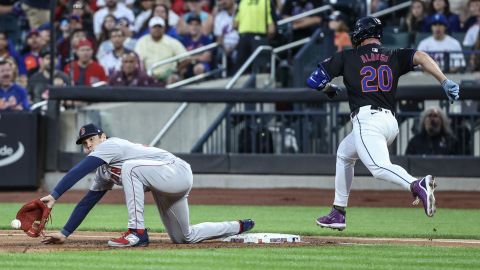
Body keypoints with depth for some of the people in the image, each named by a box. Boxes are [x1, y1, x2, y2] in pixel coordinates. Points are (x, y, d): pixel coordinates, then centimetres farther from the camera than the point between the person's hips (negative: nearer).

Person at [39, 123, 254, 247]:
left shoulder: (110, 145, -11)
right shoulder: (104, 174, 15)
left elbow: (77, 172, -23)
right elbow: (86, 202, 17)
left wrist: (54, 195, -28)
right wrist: (64, 234, 11)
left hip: (178, 172, -11)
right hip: (167, 186, 11)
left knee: (130, 168, -30)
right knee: (184, 238, 19)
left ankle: (137, 232, -28)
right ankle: (238, 227, 37)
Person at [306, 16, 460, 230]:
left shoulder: (346, 57, 9)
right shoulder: (394, 56, 16)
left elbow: (314, 80, 10)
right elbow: (420, 57, -2)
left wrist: (330, 89, 32)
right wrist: (445, 82, -11)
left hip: (367, 119, -7)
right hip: (390, 122, 7)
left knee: (379, 168, -27)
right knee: (344, 154, 28)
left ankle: (416, 185, -56)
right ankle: (338, 214, 31)